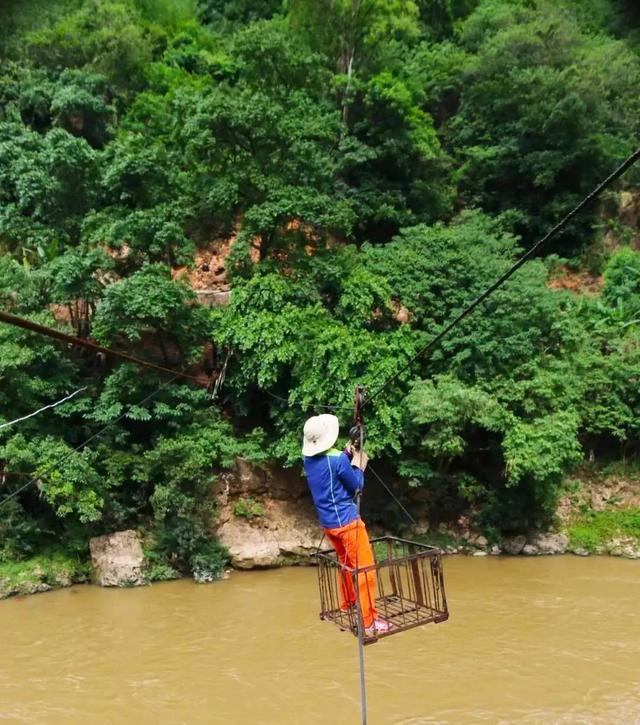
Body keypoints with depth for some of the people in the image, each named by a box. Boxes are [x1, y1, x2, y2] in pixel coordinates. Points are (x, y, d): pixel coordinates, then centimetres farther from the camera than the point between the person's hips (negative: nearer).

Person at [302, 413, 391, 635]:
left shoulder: (309, 459, 2)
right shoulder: (337, 460, -21)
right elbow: (356, 486, -8)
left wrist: (346, 455, 11)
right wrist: (358, 465, 5)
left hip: (327, 523, 8)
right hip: (346, 521, -8)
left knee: (346, 565, 24)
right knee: (364, 569, -1)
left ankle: (347, 610, 35)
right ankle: (369, 622, 0)